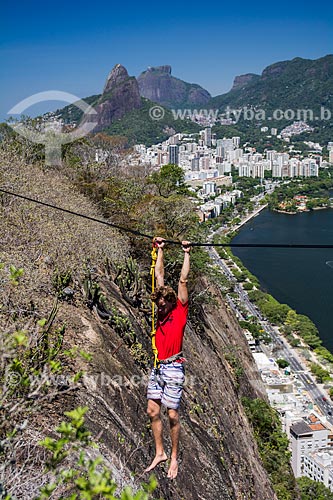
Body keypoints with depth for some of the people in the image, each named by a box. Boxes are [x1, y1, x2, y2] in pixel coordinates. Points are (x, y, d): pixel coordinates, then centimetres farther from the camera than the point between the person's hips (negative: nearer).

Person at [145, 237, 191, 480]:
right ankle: (160, 453, 23)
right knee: (152, 411, 8)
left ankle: (174, 458, 17)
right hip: (158, 367, 6)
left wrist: (187, 253, -2)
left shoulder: (181, 310, -4)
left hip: (174, 368, -6)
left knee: (172, 415, 0)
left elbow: (183, 280, -6)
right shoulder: (163, 311, 9)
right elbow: (159, 274, 13)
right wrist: (160, 250, 16)